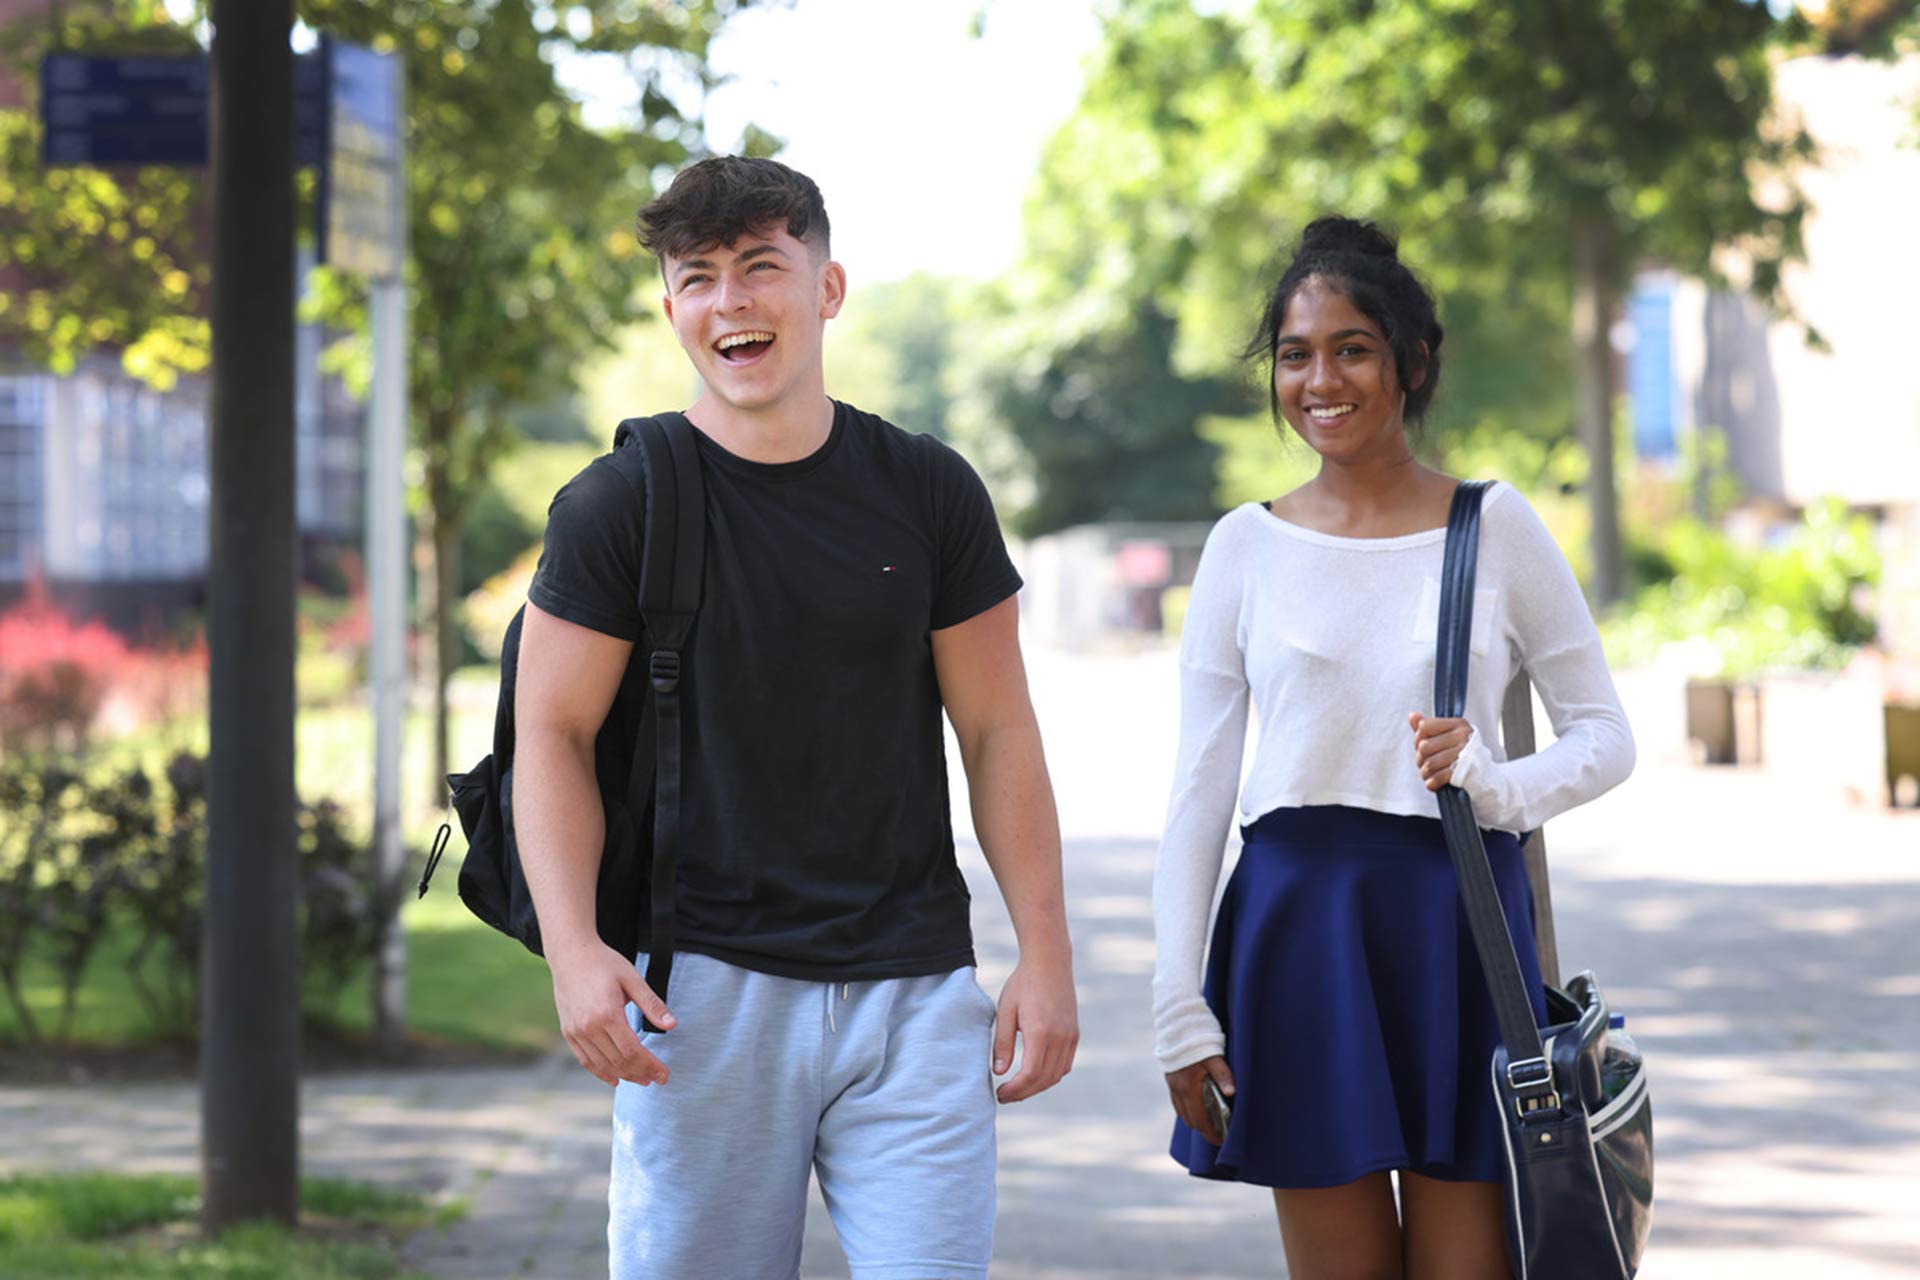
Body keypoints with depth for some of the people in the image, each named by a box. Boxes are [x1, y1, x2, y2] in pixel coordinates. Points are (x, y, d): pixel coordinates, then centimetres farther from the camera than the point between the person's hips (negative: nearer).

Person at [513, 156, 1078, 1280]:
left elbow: (998, 732, 9)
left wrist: (1047, 954, 3)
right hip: (703, 992, -1)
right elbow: (555, 735, -1)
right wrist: (576, 951, -15)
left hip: (914, 987, 2)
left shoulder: (929, 492, 6)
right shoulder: (616, 507, 0)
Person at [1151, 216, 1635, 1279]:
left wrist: (1505, 790, -15)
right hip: (1297, 923, 1)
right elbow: (1199, 789, 6)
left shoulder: (1497, 530, 2)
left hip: (1460, 923, -1)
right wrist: (1179, 1006, 0)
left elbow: (1606, 735, 7)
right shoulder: (1248, 546, 5)